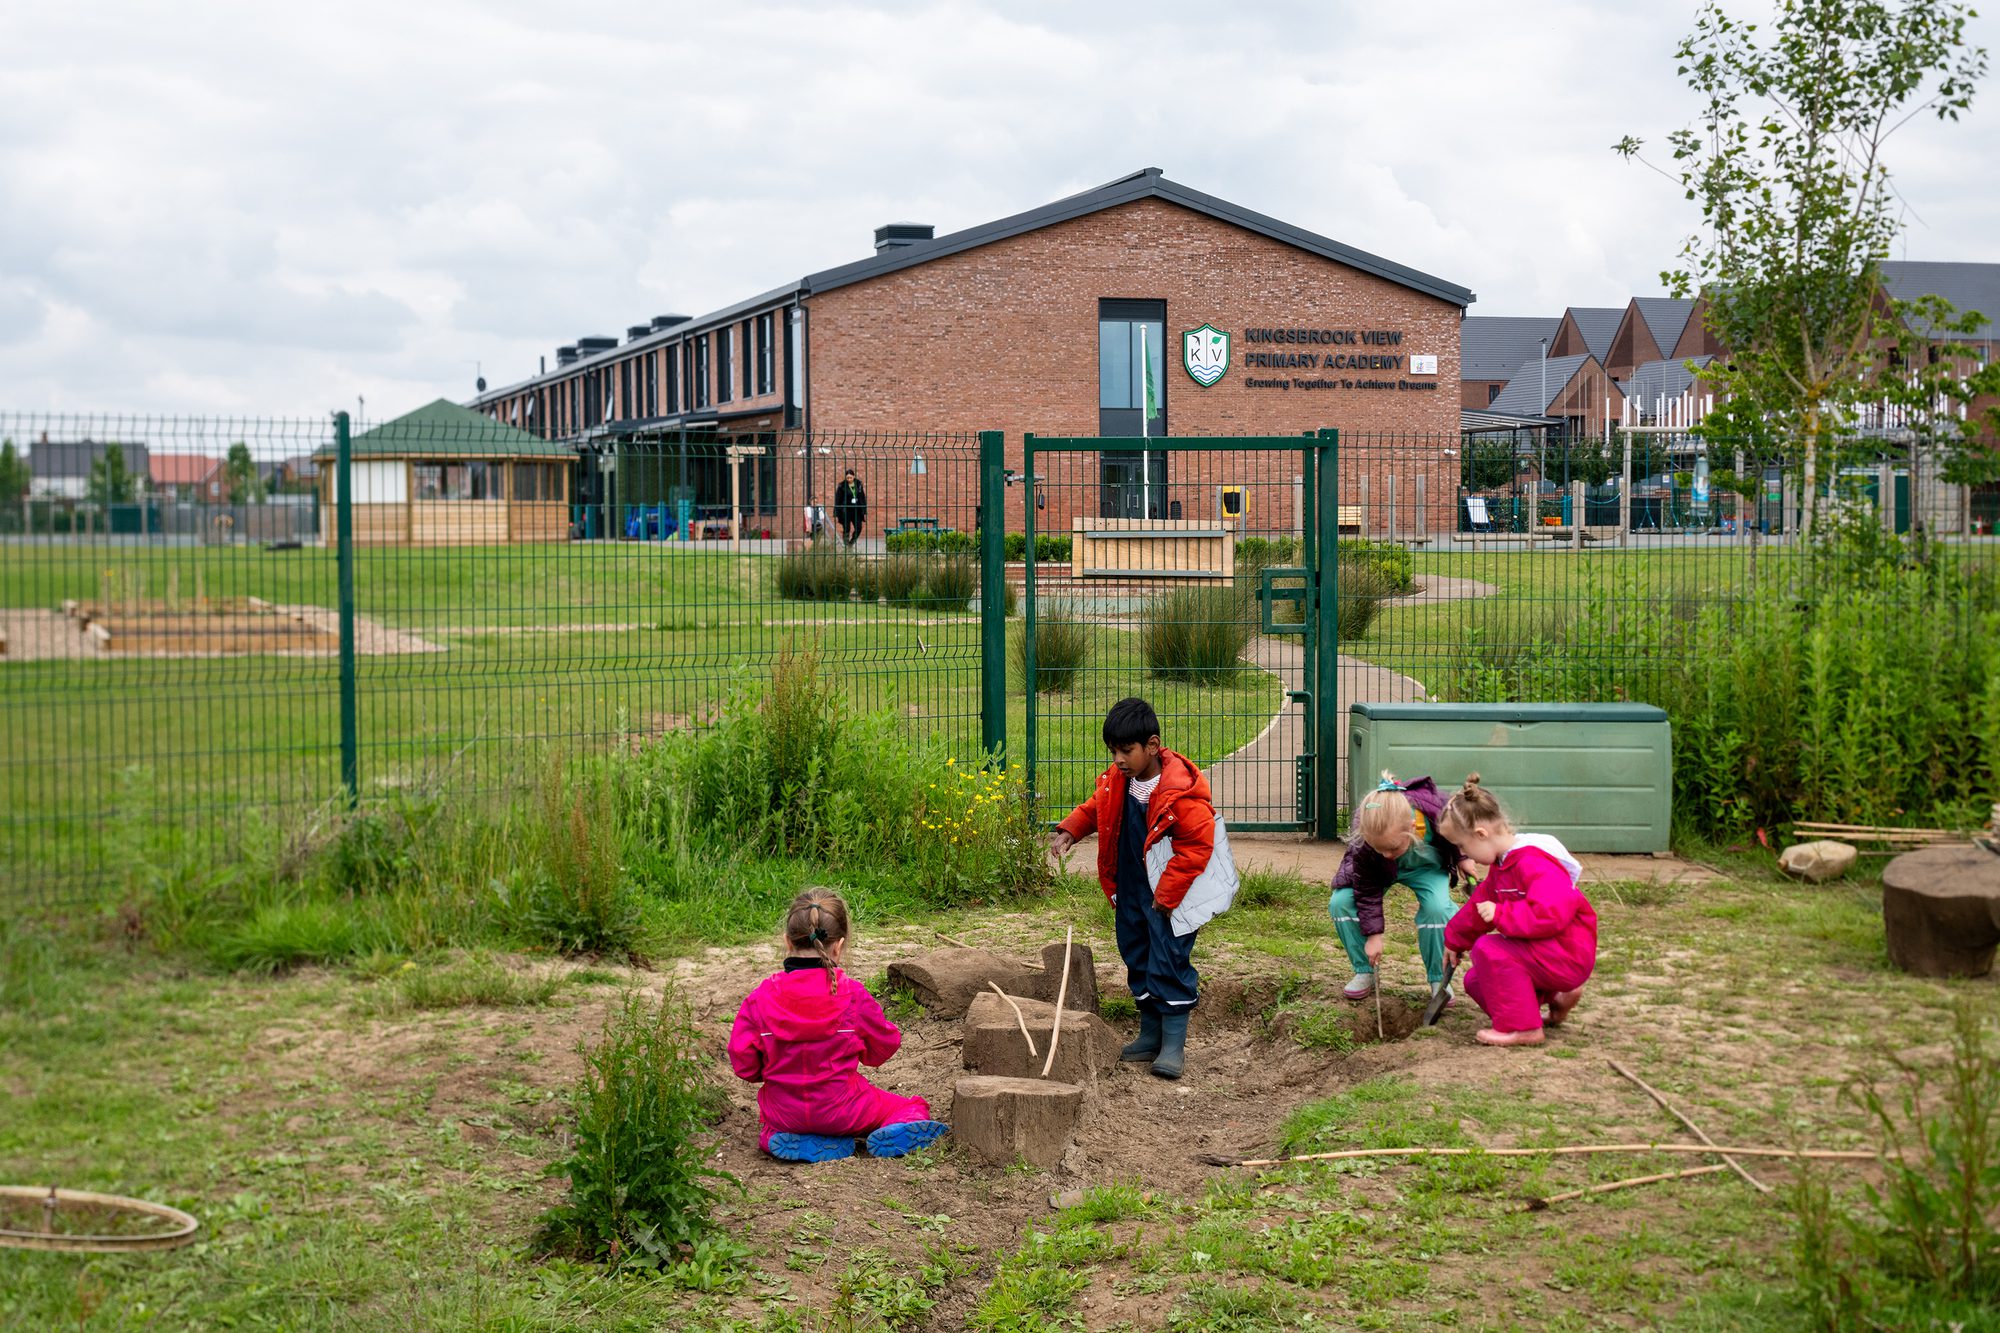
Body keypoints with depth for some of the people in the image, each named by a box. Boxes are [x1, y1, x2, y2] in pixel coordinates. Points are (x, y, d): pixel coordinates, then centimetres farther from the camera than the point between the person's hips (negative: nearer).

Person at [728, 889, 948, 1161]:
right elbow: (884, 1046, -1)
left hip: (785, 1114, 2)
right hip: (842, 1112, -2)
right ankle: (899, 1130, -17)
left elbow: (744, 1064, -7)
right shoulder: (852, 994, -14)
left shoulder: (760, 998, -10)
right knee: (912, 1106, 16)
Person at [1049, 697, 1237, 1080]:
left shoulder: (1181, 792, -24)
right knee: (1136, 956, 14)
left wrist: (1167, 894, -18)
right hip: (1131, 890, 8)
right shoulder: (1117, 781, -2)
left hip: (1170, 892, -8)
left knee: (1169, 959, -9)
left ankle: (1174, 1043, -3)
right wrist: (1069, 830, -1)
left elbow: (1198, 845, -21)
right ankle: (1151, 1033, 26)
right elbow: (1094, 808, 19)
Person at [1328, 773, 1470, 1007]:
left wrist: (1462, 858, -3)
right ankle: (1364, 973, -4)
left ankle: (1439, 979, -8)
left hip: (1427, 867, 0)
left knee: (1437, 908, -30)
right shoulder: (1362, 844, -37)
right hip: (1379, 873, 1)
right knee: (1340, 902, -22)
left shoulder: (1439, 813, -40)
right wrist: (1372, 933, -21)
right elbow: (1367, 891, -22)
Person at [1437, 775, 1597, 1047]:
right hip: (1545, 954, 11)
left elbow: (1550, 914, -38)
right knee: (1475, 982, 13)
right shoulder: (1504, 865, 10)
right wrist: (1455, 941, 35)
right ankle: (1554, 996, 11)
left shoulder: (1535, 864, -25)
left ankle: (1521, 1028, -19)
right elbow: (1480, 905, 25)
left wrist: (1500, 915, -30)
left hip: (1568, 957, -11)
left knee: (1490, 949, -27)